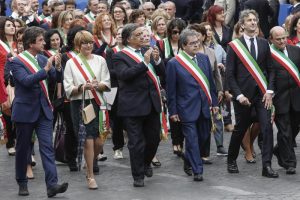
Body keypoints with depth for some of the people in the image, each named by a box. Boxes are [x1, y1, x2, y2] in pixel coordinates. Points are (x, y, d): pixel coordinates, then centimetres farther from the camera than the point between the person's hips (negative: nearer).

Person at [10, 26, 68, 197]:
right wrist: (45, 69, -30)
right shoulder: (17, 62, -10)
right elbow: (27, 81, -25)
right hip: (25, 111, -4)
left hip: (44, 110, 4)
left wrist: (57, 67, -13)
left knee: (47, 147, -7)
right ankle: (22, 183, 23)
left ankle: (52, 184, -14)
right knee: (23, 149, 8)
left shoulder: (43, 59, 8)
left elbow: (57, 78, 6)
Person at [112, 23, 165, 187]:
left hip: (151, 103, 6)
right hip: (133, 105, -5)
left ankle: (146, 163, 40)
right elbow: (124, 74, -22)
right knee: (136, 142, -1)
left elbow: (161, 72, 10)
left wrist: (157, 59, -10)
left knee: (154, 138, 14)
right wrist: (144, 63, -25)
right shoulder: (120, 56, -6)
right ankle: (138, 176, 10)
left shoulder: (147, 52, 10)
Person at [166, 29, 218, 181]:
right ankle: (197, 170, 2)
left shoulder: (204, 58, 6)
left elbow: (210, 82, 13)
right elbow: (171, 90, -4)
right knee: (192, 139, -4)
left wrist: (214, 102, 11)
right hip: (187, 108, -5)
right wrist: (173, 111, -4)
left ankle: (189, 160, 38)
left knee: (203, 136, 13)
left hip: (204, 106, 5)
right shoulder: (174, 63, -8)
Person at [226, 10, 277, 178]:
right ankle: (232, 160, 30)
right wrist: (239, 95, -11)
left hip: (262, 94, 2)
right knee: (240, 129, 9)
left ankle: (267, 166, -7)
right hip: (243, 94, -2)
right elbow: (230, 74, -3)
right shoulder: (234, 46, -1)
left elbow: (270, 69, 9)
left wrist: (269, 91, -4)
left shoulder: (264, 44, 8)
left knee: (267, 127, -10)